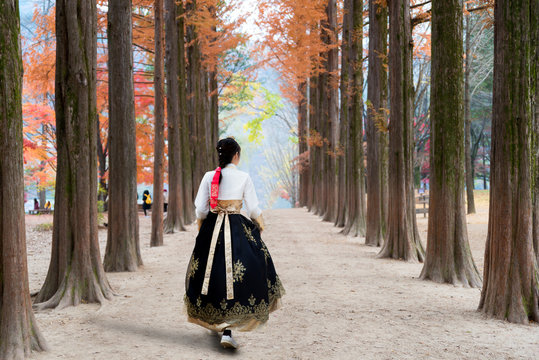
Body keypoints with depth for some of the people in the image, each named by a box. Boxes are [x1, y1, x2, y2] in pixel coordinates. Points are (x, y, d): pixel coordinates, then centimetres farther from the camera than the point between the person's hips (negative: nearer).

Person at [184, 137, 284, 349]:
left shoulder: (209, 176, -1)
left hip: (212, 228, 3)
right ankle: (227, 330, -7)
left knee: (211, 272, 16)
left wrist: (202, 231, 16)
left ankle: (213, 321, 29)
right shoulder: (243, 178, -5)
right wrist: (260, 223, 18)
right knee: (235, 278, 2)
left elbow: (200, 209, 0)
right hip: (237, 229, -2)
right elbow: (253, 208, -2)